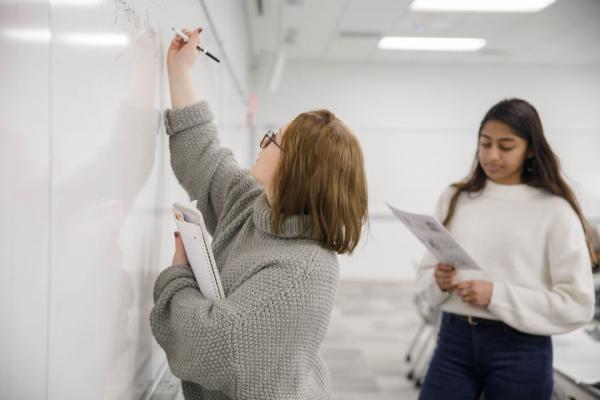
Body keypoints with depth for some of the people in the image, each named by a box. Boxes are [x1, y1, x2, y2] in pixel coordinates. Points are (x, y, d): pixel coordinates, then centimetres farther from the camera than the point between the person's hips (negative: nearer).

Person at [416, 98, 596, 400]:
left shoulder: (555, 211, -6)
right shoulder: (455, 199, 5)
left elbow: (576, 304, -9)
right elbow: (425, 273, 10)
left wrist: (496, 296, -17)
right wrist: (439, 282, -12)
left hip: (521, 350, -2)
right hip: (455, 339, 3)